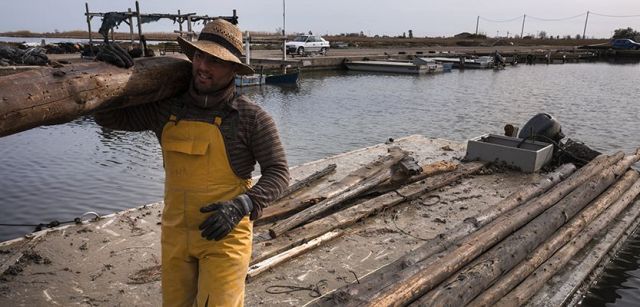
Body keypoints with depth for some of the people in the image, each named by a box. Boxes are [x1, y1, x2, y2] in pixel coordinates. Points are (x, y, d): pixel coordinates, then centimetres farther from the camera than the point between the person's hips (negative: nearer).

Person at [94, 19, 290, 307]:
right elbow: (108, 117, 9)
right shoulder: (166, 108, 0)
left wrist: (241, 206, -22)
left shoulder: (251, 117, -13)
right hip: (175, 233, 5)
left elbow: (278, 171, -9)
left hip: (225, 235, -5)